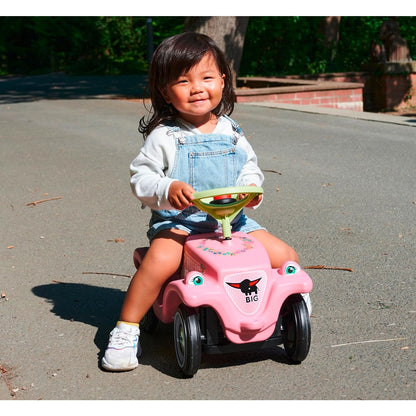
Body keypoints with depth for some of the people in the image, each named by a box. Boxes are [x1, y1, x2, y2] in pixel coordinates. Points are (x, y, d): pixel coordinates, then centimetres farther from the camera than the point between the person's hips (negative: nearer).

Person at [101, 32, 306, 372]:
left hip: (231, 219, 4)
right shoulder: (164, 136, -4)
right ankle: (126, 330, -16)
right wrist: (167, 190, -26)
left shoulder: (230, 132, 10)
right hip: (176, 221, -4)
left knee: (285, 257, -8)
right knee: (160, 261, -35)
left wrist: (251, 186, -2)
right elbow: (141, 177, -6)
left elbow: (250, 165, 20)